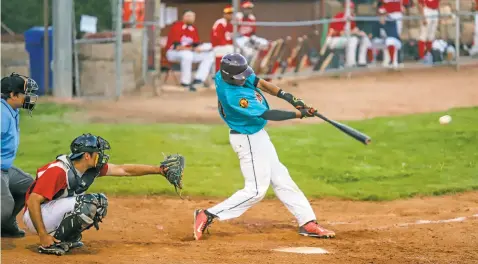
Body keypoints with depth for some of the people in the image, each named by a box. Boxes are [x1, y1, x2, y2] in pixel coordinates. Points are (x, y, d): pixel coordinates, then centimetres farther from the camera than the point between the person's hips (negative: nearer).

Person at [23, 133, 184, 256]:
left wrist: (159, 169, 2)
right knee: (89, 204, -25)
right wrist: (43, 235, -31)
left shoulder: (92, 168, -1)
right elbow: (33, 201, -29)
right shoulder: (58, 171, -27)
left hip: (58, 213, 9)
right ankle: (54, 243, -16)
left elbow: (124, 170, 5)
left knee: (100, 202, 4)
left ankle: (68, 239, 6)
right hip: (36, 217, -9)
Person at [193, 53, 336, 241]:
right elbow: (268, 115, -28)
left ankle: (307, 222, 17)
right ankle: (207, 216, -2)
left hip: (257, 136, 10)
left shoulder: (224, 75, -9)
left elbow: (258, 82, 2)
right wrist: (300, 114, -22)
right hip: (249, 140, -10)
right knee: (256, 190, -5)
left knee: (281, 180, 12)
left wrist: (285, 96, -11)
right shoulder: (234, 96, -33)